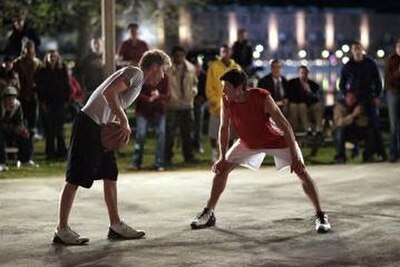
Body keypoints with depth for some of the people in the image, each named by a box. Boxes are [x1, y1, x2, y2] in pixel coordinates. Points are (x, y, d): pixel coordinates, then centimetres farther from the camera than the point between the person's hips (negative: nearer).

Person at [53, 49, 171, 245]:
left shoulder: (138, 81, 21)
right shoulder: (135, 73, -8)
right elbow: (109, 92, -23)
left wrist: (122, 125, 3)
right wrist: (124, 121, -19)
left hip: (101, 128, 10)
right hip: (89, 125, -10)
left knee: (110, 175, 12)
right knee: (75, 178, -6)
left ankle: (116, 225, 19)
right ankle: (61, 230, -2)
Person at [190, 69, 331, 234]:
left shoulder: (262, 98, -34)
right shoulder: (226, 101, -21)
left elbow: (285, 126, -31)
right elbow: (224, 128, -5)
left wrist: (294, 157, -34)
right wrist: (222, 157, -9)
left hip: (277, 141, -4)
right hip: (248, 142, 4)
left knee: (301, 172, -15)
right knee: (222, 169, -3)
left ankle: (320, 216, -5)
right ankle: (208, 214, 9)